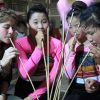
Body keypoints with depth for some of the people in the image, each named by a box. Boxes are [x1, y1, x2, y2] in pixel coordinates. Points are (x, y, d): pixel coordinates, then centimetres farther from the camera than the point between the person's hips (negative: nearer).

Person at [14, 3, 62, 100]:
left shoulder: (56, 44, -8)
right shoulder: (20, 43, -10)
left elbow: (53, 75, -9)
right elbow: (25, 74, -20)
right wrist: (39, 47, -25)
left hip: (46, 88, 0)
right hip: (25, 87, 0)